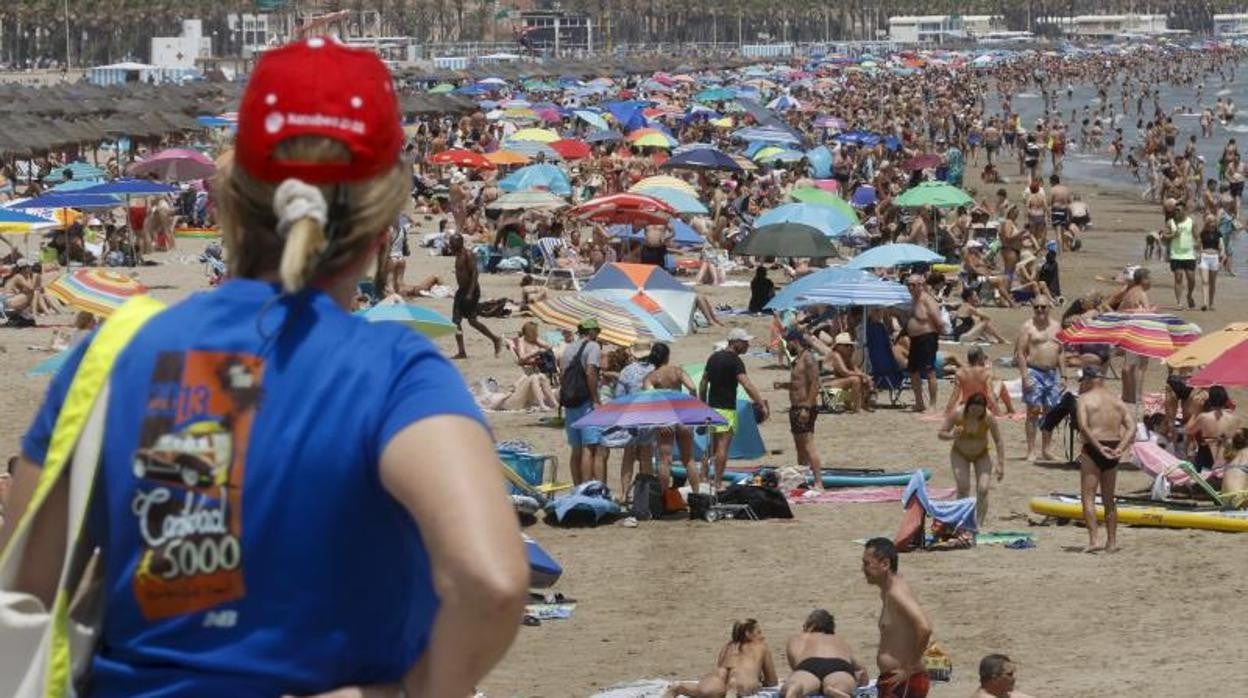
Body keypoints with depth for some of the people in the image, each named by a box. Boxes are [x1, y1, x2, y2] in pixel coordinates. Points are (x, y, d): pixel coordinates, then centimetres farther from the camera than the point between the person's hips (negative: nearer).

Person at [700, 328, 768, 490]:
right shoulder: (734, 361, -13)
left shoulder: (714, 357, 12)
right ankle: (716, 483, -8)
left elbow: (703, 383, 18)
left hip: (711, 408, 8)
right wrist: (762, 404, -26)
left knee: (712, 446, 17)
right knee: (723, 446, -6)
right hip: (726, 409, -8)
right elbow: (747, 385, -23)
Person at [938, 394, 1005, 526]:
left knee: (983, 489, -14)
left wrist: (1000, 465, -21)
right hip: (960, 455, 0)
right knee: (963, 487, -18)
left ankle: (979, 523, -4)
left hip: (981, 455, 0)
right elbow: (941, 434, -17)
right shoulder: (957, 415, -26)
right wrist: (952, 436, -40)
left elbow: (998, 442, -18)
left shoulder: (989, 418, -26)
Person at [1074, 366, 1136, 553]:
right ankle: (1112, 541, 17)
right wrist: (1120, 448, -8)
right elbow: (1132, 427, 2)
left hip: (1093, 449, -6)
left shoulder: (1085, 399, -3)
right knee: (1109, 498, 16)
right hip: (1112, 450, 6)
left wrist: (1099, 447, -20)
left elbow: (1083, 427, -19)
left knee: (1088, 496, -3)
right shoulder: (1117, 401, 13)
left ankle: (1093, 540, -15)